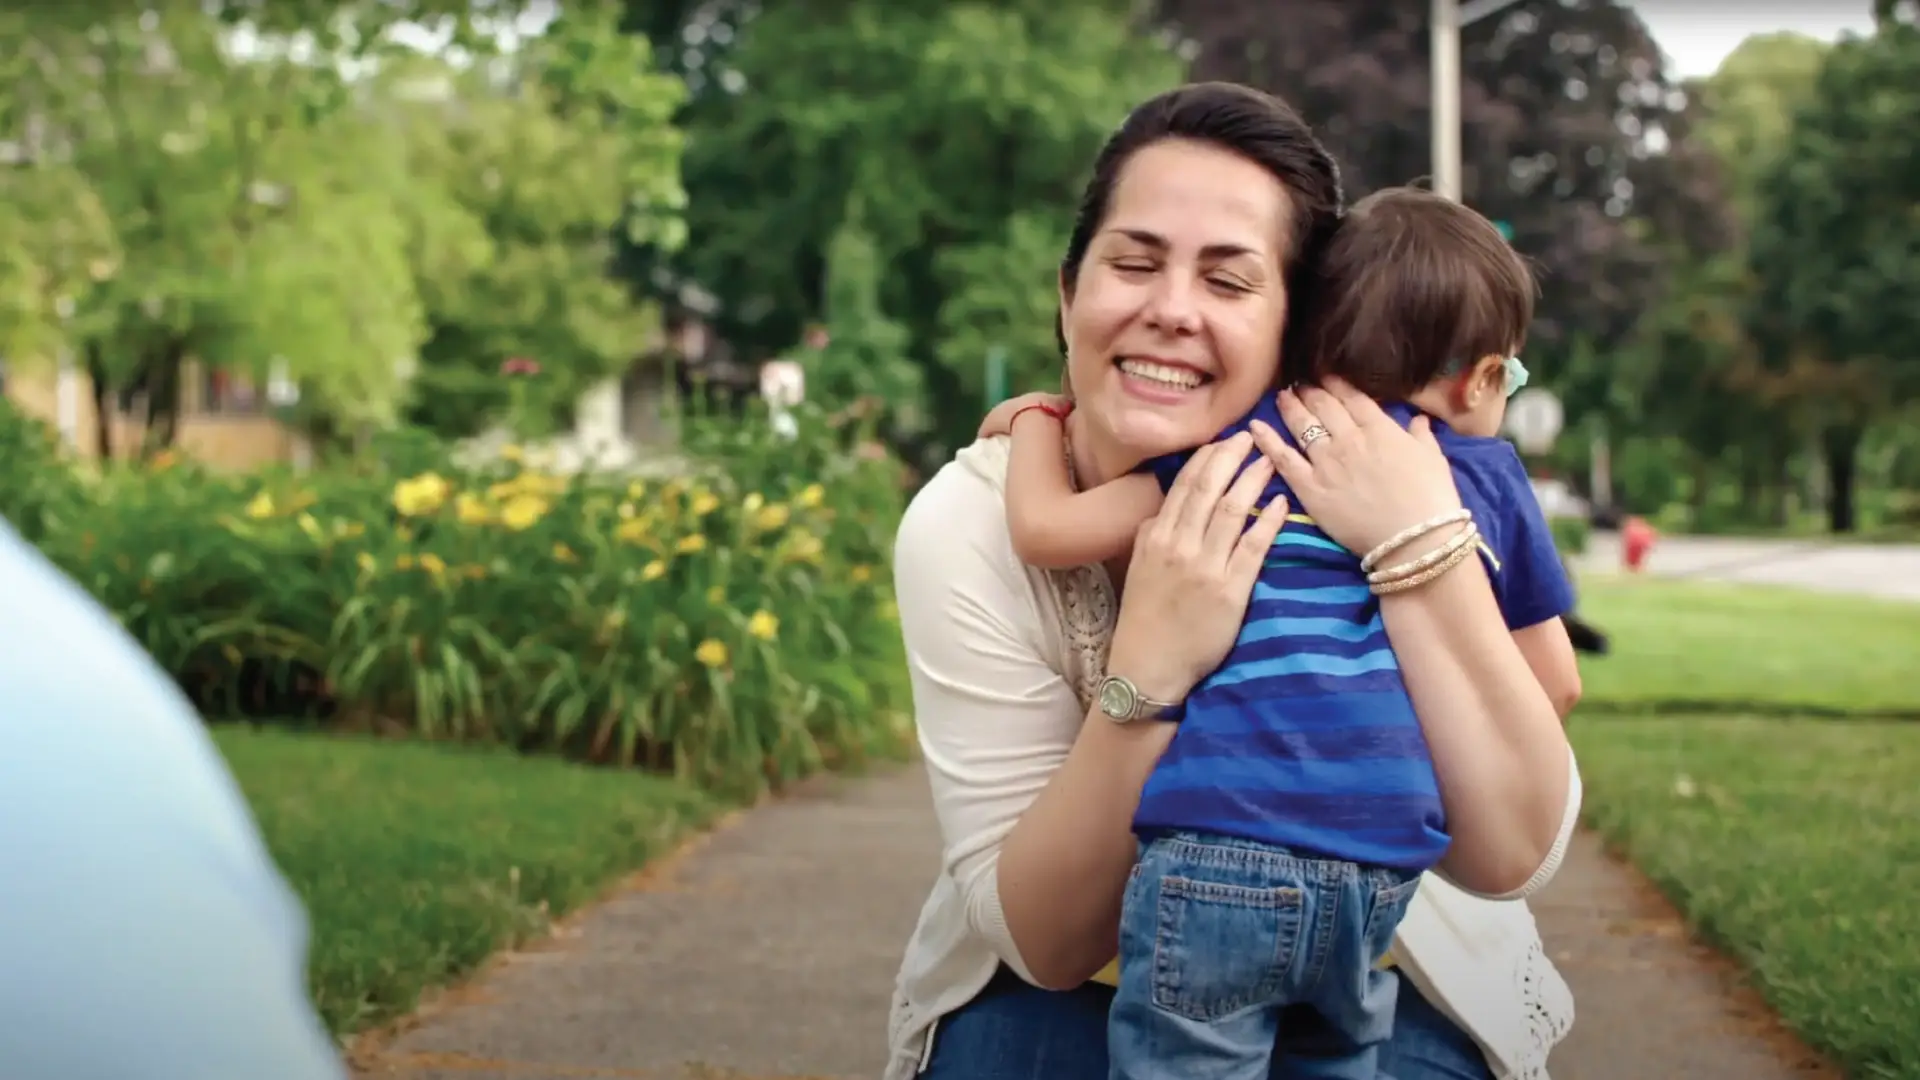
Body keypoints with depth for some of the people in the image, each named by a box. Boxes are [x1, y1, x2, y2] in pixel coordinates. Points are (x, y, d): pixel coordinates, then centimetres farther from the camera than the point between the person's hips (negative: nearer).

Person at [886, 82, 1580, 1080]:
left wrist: (1422, 545, -33)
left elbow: (1511, 855, -24)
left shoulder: (1363, 499, -17)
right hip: (1064, 990, 1)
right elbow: (1043, 939, -20)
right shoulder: (968, 526, -18)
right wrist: (1151, 669, -34)